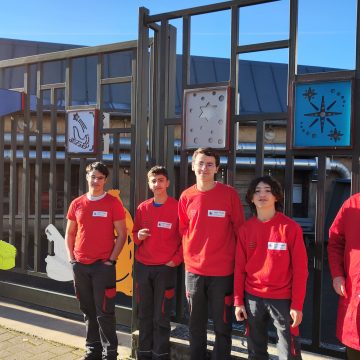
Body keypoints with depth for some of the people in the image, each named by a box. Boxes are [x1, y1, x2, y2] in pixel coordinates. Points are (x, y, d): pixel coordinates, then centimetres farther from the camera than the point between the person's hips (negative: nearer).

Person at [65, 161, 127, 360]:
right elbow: (69, 234, 14)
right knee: (88, 310, 14)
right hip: (80, 265, 4)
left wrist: (111, 260, -9)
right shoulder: (77, 204, 7)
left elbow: (122, 234, -4)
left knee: (104, 312, -1)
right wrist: (72, 258, 4)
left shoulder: (113, 203, -4)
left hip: (103, 265, -4)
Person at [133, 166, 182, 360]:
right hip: (142, 267, 4)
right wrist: (138, 236, -8)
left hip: (165, 268, -4)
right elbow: (135, 234, 15)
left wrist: (175, 260, -9)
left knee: (161, 316, 2)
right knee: (144, 314, 12)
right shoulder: (142, 208, 7)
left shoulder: (177, 207, -5)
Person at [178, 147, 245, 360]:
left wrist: (238, 261, 0)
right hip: (193, 270, 3)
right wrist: (189, 255, 7)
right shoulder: (186, 196, 2)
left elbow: (240, 230, -2)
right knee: (196, 326, 17)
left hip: (223, 271, -3)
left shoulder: (229, 194, -8)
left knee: (222, 326, 9)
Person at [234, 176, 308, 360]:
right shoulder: (245, 229, 2)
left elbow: (300, 268, -8)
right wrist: (238, 301, 2)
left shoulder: (290, 227, -8)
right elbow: (239, 267, 4)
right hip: (252, 298, 3)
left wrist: (297, 305, -11)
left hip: (283, 298, -3)